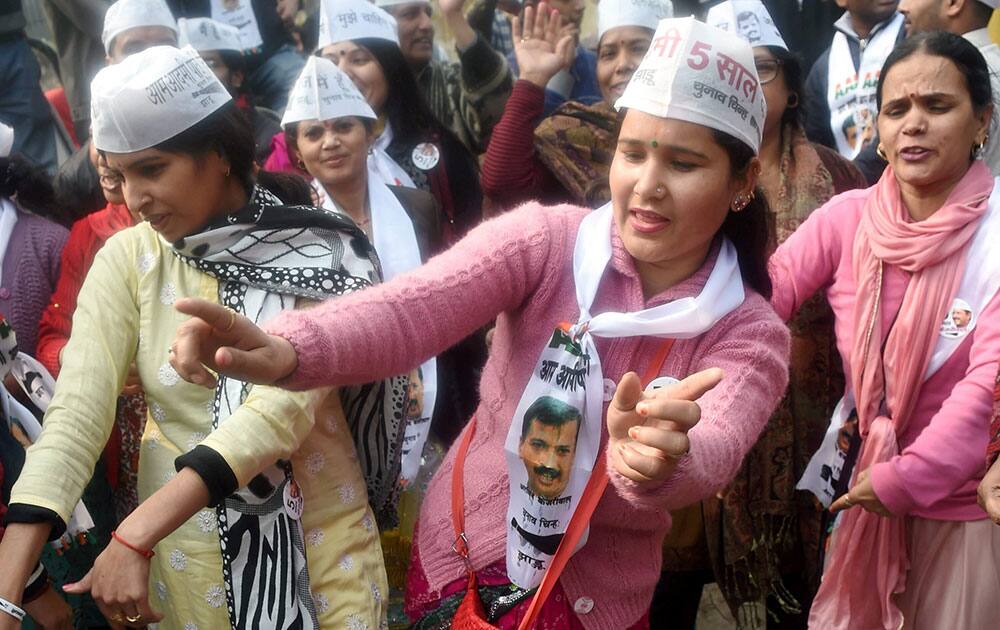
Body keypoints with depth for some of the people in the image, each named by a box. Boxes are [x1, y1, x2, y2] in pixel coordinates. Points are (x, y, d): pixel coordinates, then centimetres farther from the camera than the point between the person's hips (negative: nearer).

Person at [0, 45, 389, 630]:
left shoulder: (314, 250, -13)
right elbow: (77, 411, -14)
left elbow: (285, 400, -24)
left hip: (319, 538, -2)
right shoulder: (127, 259, -5)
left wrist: (135, 535, -33)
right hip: (189, 547, 2)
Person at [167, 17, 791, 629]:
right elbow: (414, 308, -30)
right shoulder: (548, 239, -13)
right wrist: (287, 350, -49)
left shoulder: (751, 335, -11)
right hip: (469, 557, -1)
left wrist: (658, 464, -55)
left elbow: (713, 456, -32)